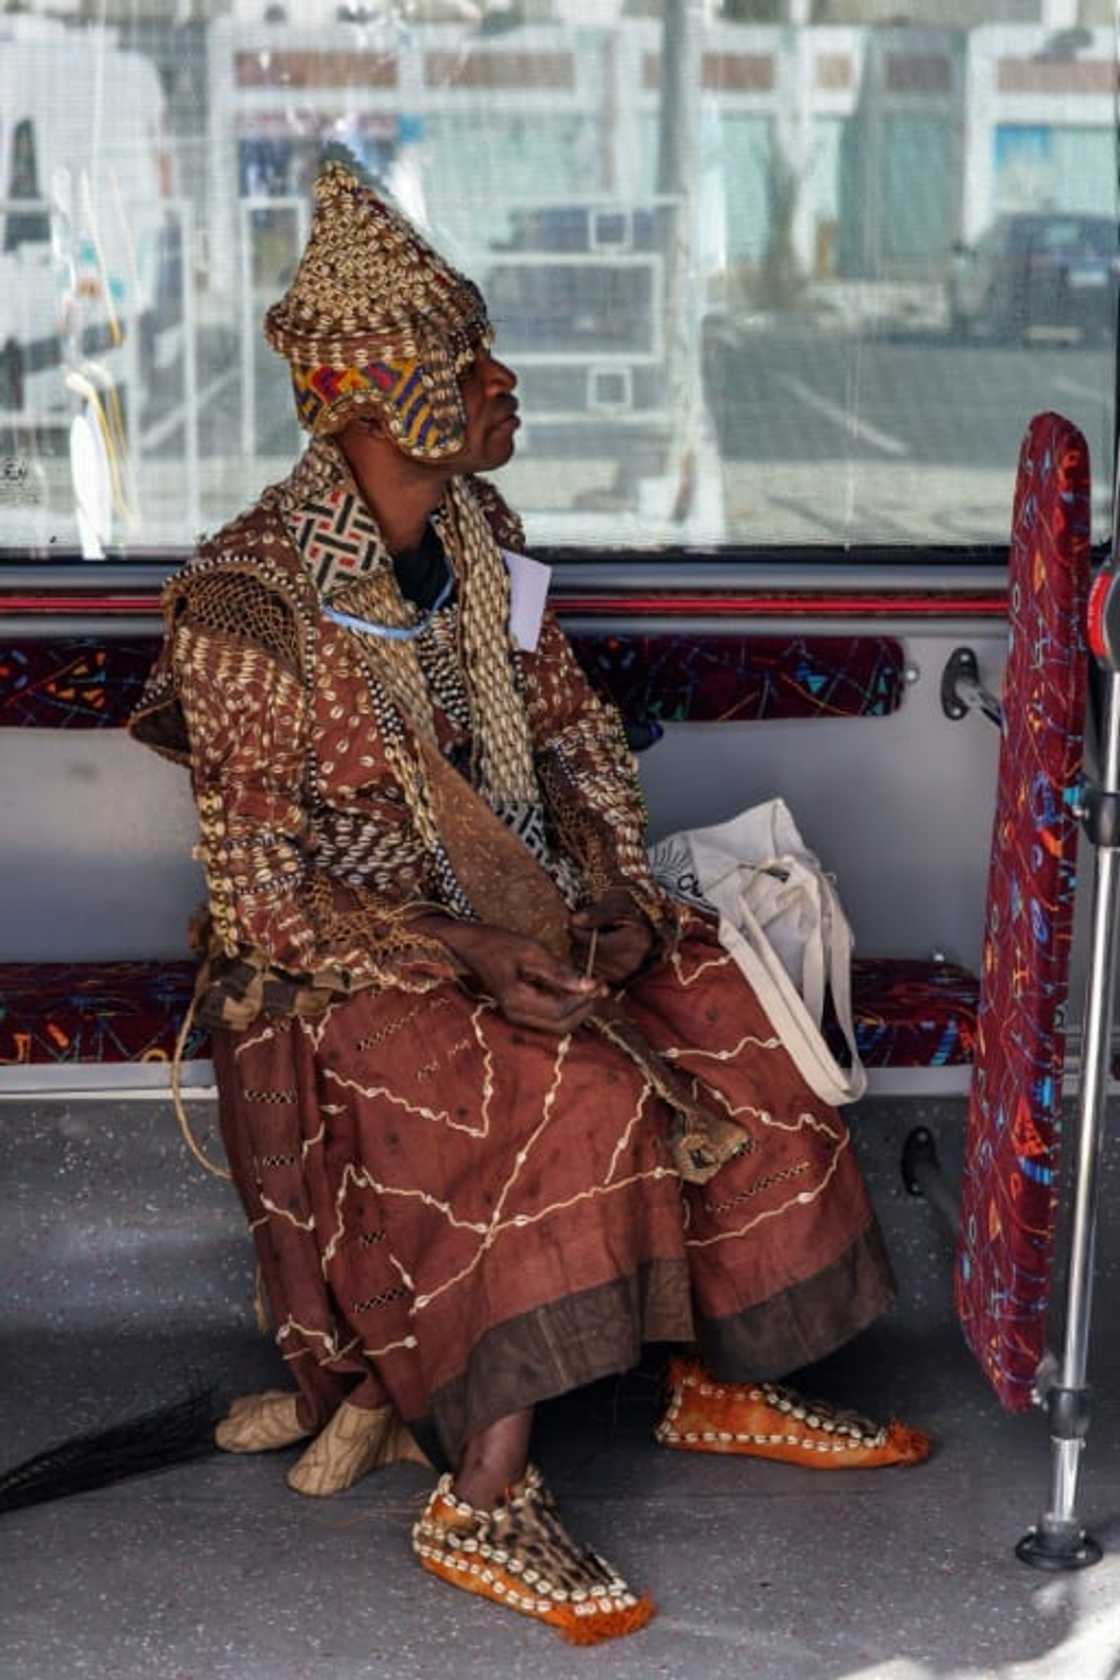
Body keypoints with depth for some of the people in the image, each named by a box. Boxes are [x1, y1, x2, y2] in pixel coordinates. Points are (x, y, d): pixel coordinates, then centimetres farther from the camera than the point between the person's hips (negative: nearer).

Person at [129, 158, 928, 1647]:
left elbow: (569, 729, 11)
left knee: (735, 1026, -8)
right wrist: (465, 958, -25)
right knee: (579, 1104, -31)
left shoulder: (474, 528, 3)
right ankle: (484, 1504, -22)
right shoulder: (252, 598, -19)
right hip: (340, 958, -7)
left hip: (518, 910, 7)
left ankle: (720, 1381, 8)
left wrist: (618, 891, -6)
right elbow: (261, 887, -18)